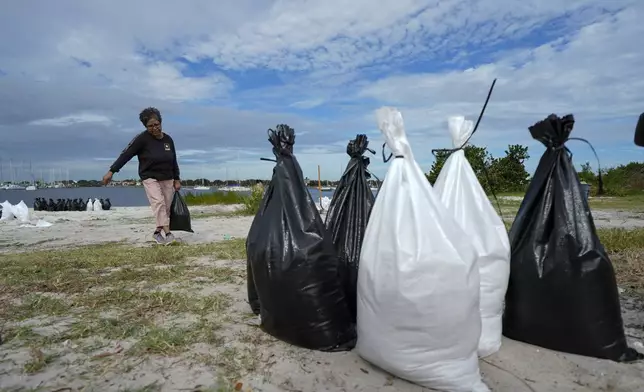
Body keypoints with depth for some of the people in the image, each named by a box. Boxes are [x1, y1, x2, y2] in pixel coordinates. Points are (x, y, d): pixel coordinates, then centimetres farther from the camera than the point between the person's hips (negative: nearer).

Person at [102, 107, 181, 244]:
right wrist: (111, 171, -21)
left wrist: (177, 179, 9)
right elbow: (126, 154, -15)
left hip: (167, 179, 5)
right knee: (158, 202, -22)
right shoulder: (142, 138, -11)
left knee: (166, 207, 5)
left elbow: (174, 161, 10)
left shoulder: (168, 139, 3)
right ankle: (168, 233, -26)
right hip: (150, 178, -5)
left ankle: (157, 232, 20)